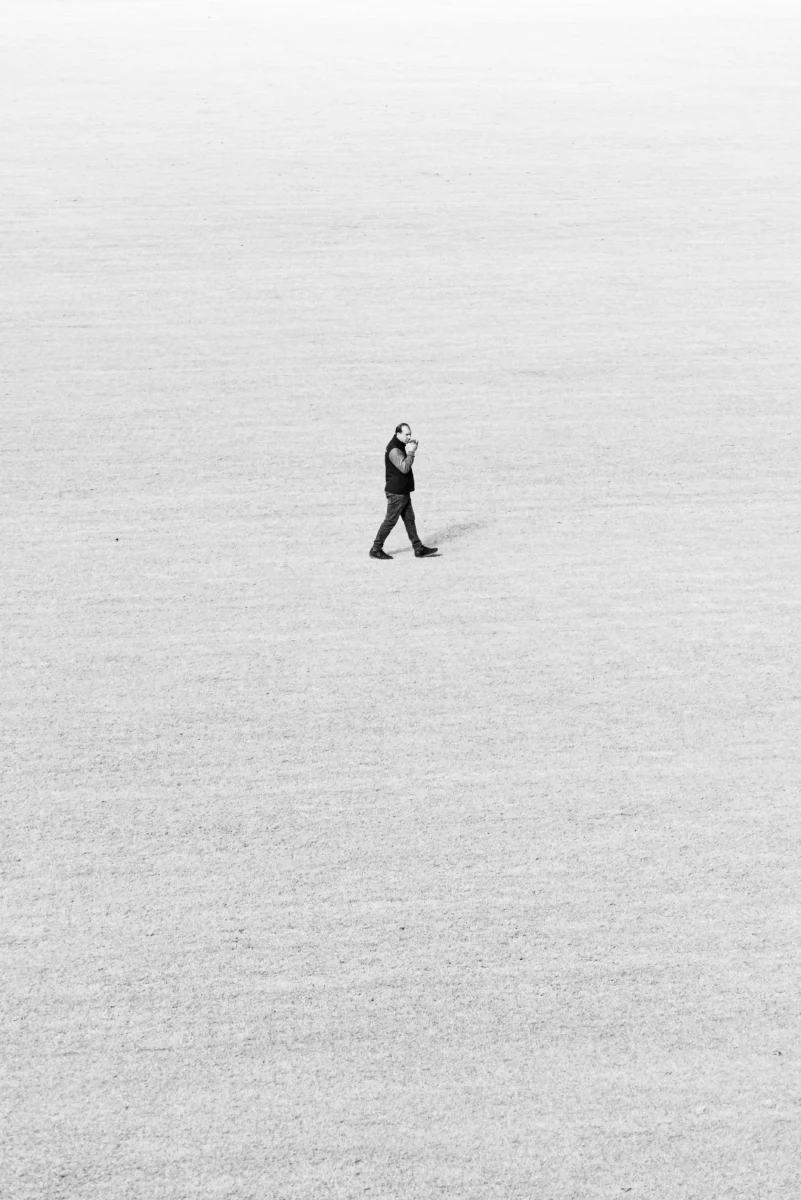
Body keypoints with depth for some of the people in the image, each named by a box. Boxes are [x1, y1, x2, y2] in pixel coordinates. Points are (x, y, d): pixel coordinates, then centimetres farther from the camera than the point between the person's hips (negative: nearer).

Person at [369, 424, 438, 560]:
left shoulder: (401, 447, 12)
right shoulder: (393, 450, -20)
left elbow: (407, 464, 20)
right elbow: (404, 468, -29)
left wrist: (411, 450, 5)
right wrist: (411, 452, -19)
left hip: (404, 491, 10)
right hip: (396, 492, -10)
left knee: (410, 519, 11)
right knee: (390, 521, -3)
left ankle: (419, 549, 16)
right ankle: (376, 549, 5)